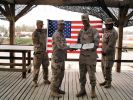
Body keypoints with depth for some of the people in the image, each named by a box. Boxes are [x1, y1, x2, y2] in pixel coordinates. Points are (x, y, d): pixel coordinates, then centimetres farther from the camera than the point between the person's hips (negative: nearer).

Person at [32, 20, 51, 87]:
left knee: (45, 67, 11)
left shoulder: (45, 31, 5)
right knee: (36, 68, 0)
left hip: (44, 52, 6)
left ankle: (45, 80, 24)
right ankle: (35, 81, 11)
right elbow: (36, 44, -17)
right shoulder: (34, 34, -12)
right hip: (38, 52, -6)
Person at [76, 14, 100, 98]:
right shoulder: (81, 31, 11)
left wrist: (93, 48, -38)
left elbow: (97, 43, -17)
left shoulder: (94, 30, -8)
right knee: (82, 74, 7)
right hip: (82, 55, 5)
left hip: (91, 56, -5)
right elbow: (79, 42, 14)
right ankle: (83, 90, 18)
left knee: (91, 74, -1)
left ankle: (93, 91, 14)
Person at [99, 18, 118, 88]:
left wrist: (105, 52, -17)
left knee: (107, 68, -6)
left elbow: (110, 45, -22)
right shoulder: (106, 31, 11)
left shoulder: (113, 33, -18)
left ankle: (109, 83, 6)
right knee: (103, 67, 12)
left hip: (109, 53, -9)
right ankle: (106, 81, 23)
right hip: (104, 52, 9)